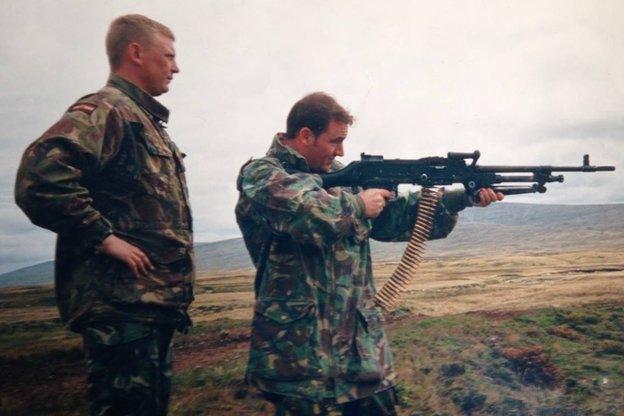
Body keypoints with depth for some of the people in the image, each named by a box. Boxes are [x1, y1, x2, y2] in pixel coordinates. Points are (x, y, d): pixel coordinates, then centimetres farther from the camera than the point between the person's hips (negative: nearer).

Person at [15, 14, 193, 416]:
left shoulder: (147, 121, 20)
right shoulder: (106, 110, -11)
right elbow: (39, 178, -27)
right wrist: (105, 238, -21)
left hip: (157, 303, 10)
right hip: (123, 305, -10)